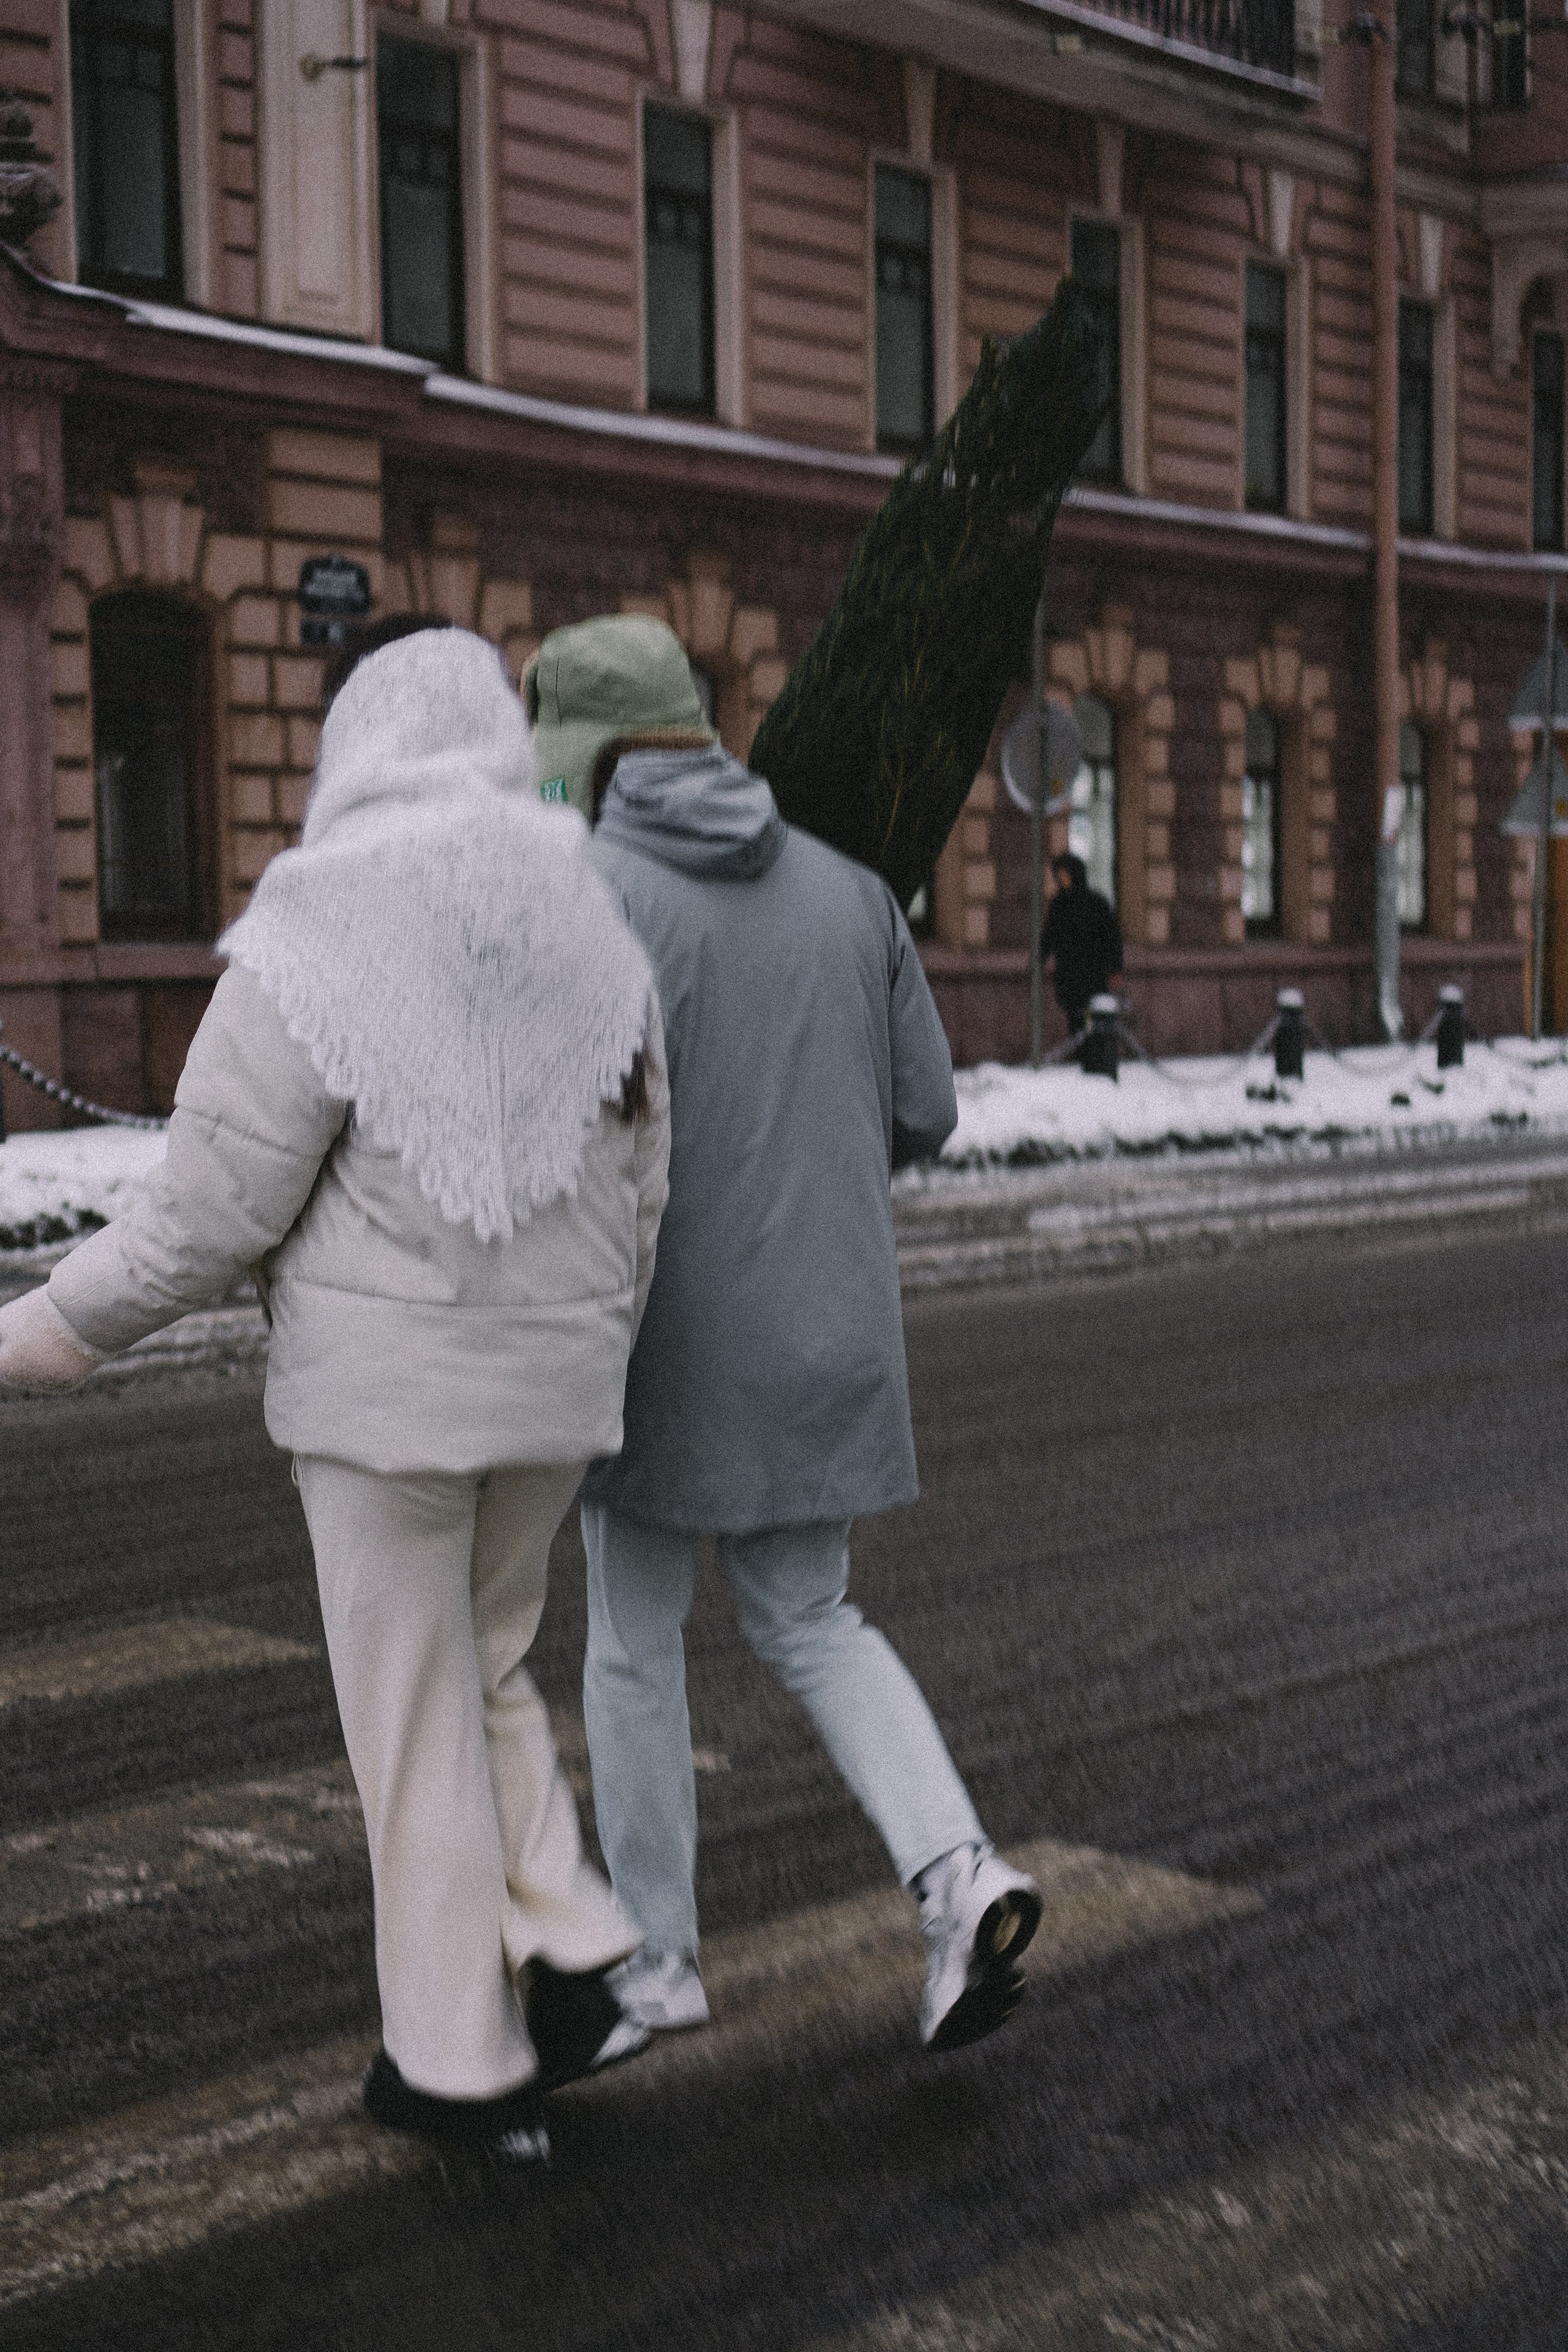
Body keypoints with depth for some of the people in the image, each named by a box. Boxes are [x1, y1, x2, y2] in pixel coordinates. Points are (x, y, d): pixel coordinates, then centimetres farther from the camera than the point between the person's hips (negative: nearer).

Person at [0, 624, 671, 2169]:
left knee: (415, 1720, 8)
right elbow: (635, 1190, 6)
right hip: (550, 1387, 5)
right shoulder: (594, 939, 2)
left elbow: (210, 1211, -14)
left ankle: (462, 2066, 17)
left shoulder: (311, 948, -15)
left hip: (383, 1386, -5)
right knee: (484, 1672, 24)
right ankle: (571, 1967, 15)